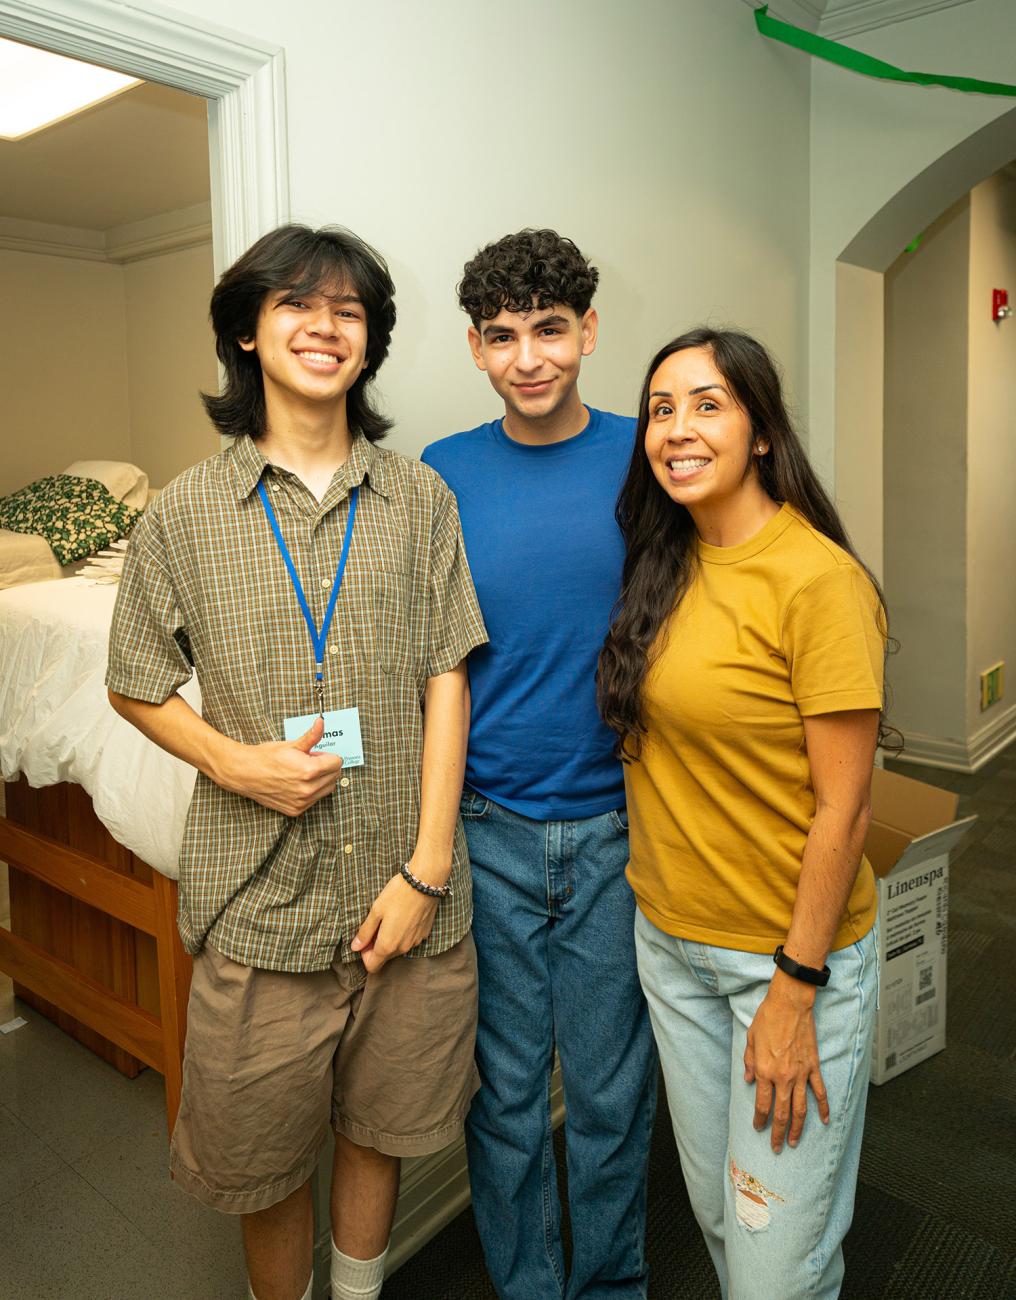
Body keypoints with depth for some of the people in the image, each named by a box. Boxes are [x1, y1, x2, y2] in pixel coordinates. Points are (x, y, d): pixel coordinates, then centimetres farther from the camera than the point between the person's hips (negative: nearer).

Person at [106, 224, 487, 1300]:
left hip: (406, 891, 1)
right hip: (259, 899, -1)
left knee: (380, 1125, 20)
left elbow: (445, 677, -1)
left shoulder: (420, 499, 2)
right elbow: (136, 687, 6)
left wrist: (427, 863, -7)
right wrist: (235, 762, -13)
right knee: (263, 1158, 16)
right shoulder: (186, 512, -1)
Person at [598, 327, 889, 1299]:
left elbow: (842, 810, -16)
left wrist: (794, 989, -14)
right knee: (713, 1210, 22)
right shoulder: (666, 568, 3)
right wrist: (660, 897, 7)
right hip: (670, 936, 6)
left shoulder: (820, 580, -18)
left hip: (793, 947, -6)